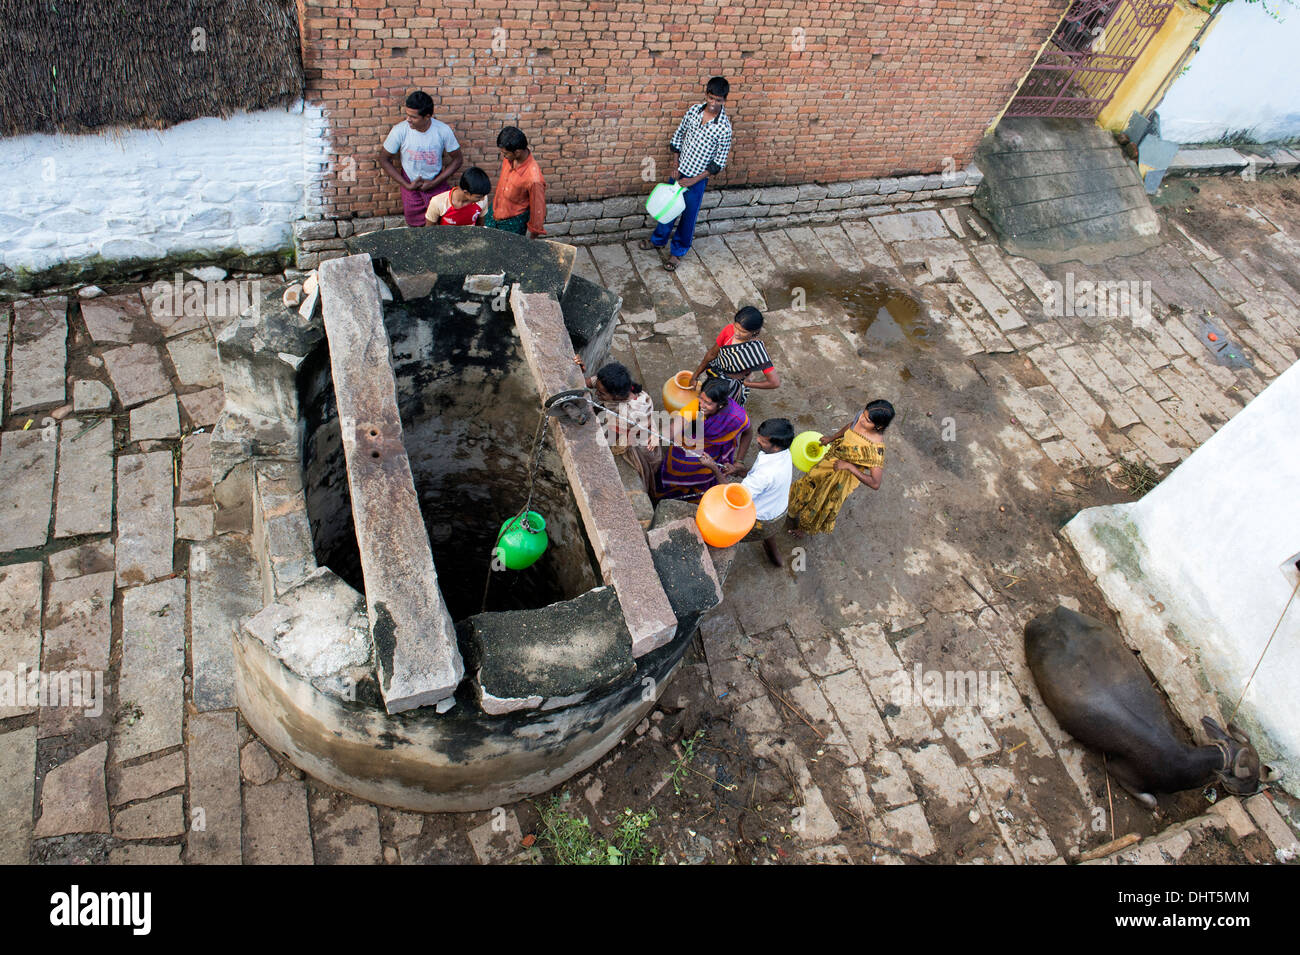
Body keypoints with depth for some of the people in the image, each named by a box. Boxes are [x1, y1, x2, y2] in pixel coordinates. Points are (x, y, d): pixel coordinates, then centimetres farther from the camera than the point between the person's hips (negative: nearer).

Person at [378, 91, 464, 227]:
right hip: (411, 186, 0)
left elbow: (457, 159, -7)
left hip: (436, 184, 0)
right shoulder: (399, 131, -19)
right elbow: (384, 159, -7)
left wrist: (434, 183, -13)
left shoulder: (443, 130, -19)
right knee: (415, 224, 11)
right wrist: (406, 185, -14)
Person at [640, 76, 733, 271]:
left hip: (698, 179, -4)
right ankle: (658, 240, 43)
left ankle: (678, 251, 32)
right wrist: (676, 166, 0)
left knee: (688, 216, 11)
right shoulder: (694, 110, -8)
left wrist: (694, 180, -18)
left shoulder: (724, 127, -21)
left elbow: (719, 162, -15)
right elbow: (678, 135, 6)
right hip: (680, 171, 4)